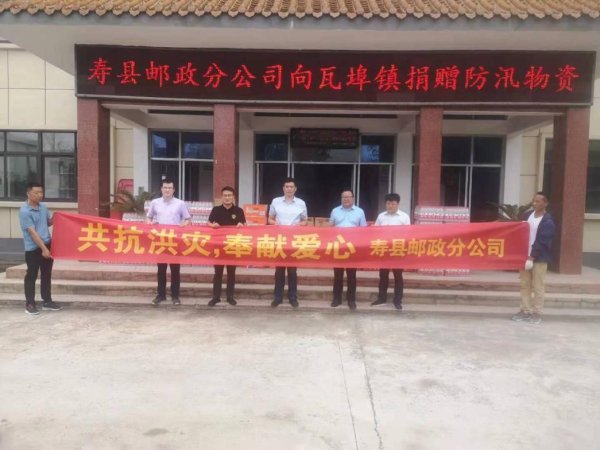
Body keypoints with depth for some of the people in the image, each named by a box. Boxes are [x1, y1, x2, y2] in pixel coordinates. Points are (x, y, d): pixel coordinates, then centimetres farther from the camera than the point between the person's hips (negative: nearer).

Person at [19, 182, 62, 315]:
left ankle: (47, 301, 23)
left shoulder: (43, 207, 7)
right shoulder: (24, 211, -15)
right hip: (33, 248, -7)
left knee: (47, 274, 13)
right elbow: (32, 232, -19)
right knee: (31, 276, 4)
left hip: (48, 245, 7)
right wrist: (43, 248, -21)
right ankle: (30, 304, 14)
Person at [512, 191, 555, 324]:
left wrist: (532, 258, -20)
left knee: (537, 287, 2)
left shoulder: (548, 222, -12)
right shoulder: (528, 215, 8)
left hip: (539, 259, -6)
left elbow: (541, 242, -17)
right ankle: (525, 311, 18)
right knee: (525, 285, 10)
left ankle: (537, 313, 11)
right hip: (525, 256, 6)